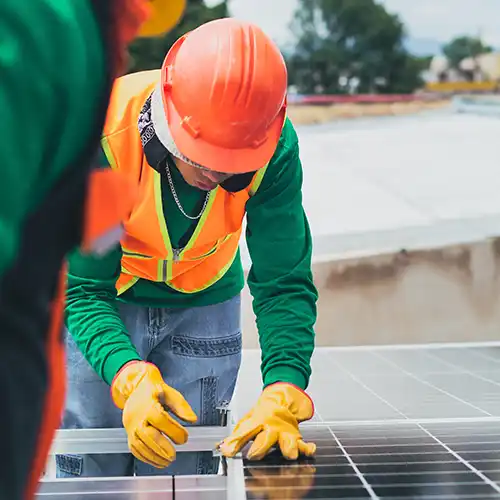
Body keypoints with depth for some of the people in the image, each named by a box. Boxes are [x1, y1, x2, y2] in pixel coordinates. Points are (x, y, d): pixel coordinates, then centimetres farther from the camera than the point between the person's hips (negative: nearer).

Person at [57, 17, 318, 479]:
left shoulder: (275, 149, -27)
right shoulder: (102, 135, -33)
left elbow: (285, 284, -23)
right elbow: (85, 289, -28)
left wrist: (283, 397, -38)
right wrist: (130, 377, -46)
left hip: (204, 307, 2)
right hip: (103, 306, -1)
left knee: (184, 480, 5)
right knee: (91, 474, 4)